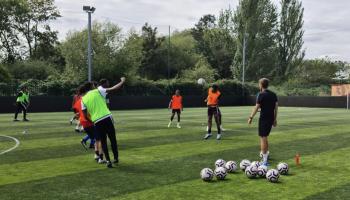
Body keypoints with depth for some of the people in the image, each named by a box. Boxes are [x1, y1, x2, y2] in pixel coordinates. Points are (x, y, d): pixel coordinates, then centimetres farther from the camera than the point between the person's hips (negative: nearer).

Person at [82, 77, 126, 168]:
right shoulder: (98, 91, 2)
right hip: (107, 118, -2)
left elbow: (85, 115, 7)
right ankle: (116, 158, 20)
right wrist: (122, 81, 9)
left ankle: (108, 161, 5)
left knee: (103, 142, 13)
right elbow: (114, 88, -4)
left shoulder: (83, 99, 9)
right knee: (113, 139, 13)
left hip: (97, 122, 2)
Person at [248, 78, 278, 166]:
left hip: (264, 118, -7)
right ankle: (265, 153, 32)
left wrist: (251, 117, -5)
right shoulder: (273, 94, 8)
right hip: (271, 119, 7)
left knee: (263, 138, -3)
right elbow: (276, 107, 11)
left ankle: (265, 160, -3)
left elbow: (257, 107, -12)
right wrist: (275, 119, 18)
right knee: (265, 137, 24)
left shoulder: (261, 95, -11)